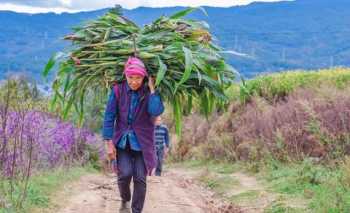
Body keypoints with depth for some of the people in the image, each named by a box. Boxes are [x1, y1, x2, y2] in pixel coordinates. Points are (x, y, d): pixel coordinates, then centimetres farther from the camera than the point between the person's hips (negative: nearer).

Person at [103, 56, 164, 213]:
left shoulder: (149, 93, -6)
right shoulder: (118, 90, -7)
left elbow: (156, 112, -23)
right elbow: (109, 117, -5)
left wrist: (152, 89, -18)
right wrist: (109, 143, -8)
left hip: (142, 142, 0)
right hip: (122, 140, 0)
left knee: (140, 179, -2)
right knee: (125, 174, -14)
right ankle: (125, 200, 16)